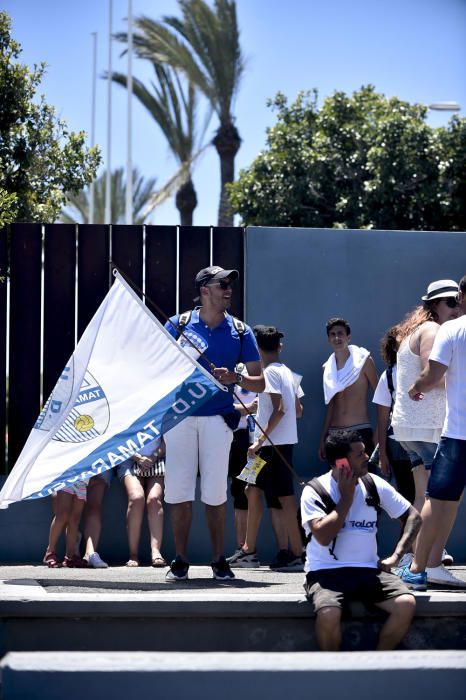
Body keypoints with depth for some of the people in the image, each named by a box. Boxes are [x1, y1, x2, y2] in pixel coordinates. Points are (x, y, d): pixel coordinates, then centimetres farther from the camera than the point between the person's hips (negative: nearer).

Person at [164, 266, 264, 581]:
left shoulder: (240, 331, 7)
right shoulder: (178, 324, 6)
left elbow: (260, 383, 6)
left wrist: (235, 378, -12)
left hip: (217, 417, 0)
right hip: (180, 416, 0)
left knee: (216, 491, -2)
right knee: (178, 489, -2)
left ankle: (219, 560, 9)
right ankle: (180, 561, 7)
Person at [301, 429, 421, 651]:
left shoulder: (374, 484, 7)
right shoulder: (314, 491, -4)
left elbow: (413, 517, 13)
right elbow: (323, 537, -18)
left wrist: (396, 556, 1)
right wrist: (346, 498, -10)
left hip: (369, 570, 4)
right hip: (326, 572, -4)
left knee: (406, 604, -23)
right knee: (328, 613, -35)